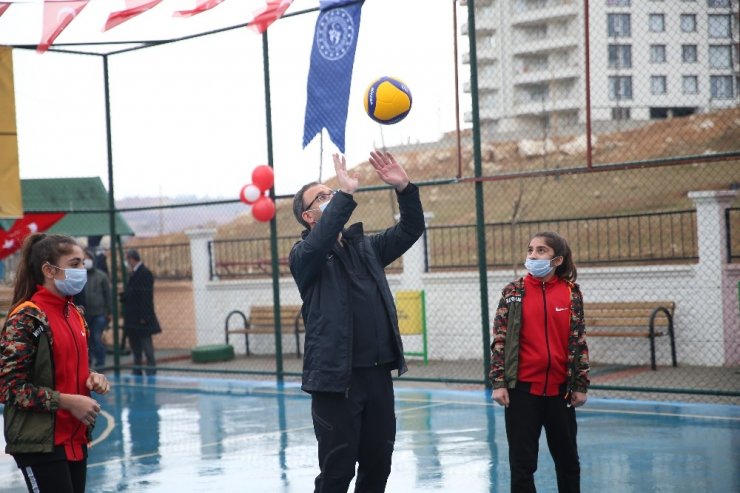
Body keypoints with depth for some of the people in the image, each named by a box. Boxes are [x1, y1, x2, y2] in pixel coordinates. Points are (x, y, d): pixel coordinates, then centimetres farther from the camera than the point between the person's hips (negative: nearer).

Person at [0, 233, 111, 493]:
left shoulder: (75, 314, 10)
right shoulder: (26, 318, -14)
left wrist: (93, 378, 3)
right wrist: (67, 401, -18)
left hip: (75, 438, 8)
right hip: (40, 443, -8)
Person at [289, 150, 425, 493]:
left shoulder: (365, 246, 15)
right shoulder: (304, 255, -3)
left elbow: (411, 229, 10)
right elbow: (320, 242, -25)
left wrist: (404, 188, -6)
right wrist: (345, 194, -30)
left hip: (379, 373, 6)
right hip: (336, 377, -6)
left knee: (378, 464, 11)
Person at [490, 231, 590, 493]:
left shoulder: (571, 293, 1)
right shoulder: (514, 291, -1)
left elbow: (579, 341, 5)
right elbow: (500, 339, -1)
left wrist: (581, 384, 4)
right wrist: (498, 382, -7)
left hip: (559, 388, 1)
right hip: (522, 387, -1)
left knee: (567, 459, 13)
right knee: (522, 462, 3)